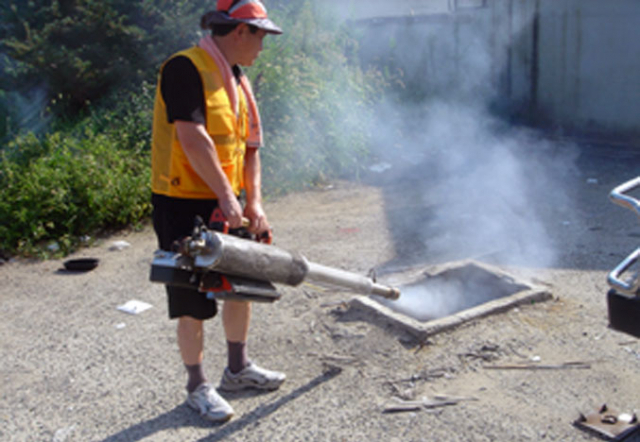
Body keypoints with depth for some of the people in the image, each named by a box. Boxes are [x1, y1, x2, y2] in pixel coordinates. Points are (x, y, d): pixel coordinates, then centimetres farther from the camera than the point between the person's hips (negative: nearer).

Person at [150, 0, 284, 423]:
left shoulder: (237, 81, 12)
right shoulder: (185, 68, -16)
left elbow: (249, 145, 10)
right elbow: (192, 138, -25)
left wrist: (254, 201, 0)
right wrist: (226, 196, -25)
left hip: (225, 203, 9)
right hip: (184, 204, -9)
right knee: (194, 302, 1)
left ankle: (238, 368, 33)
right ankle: (197, 386, 18)